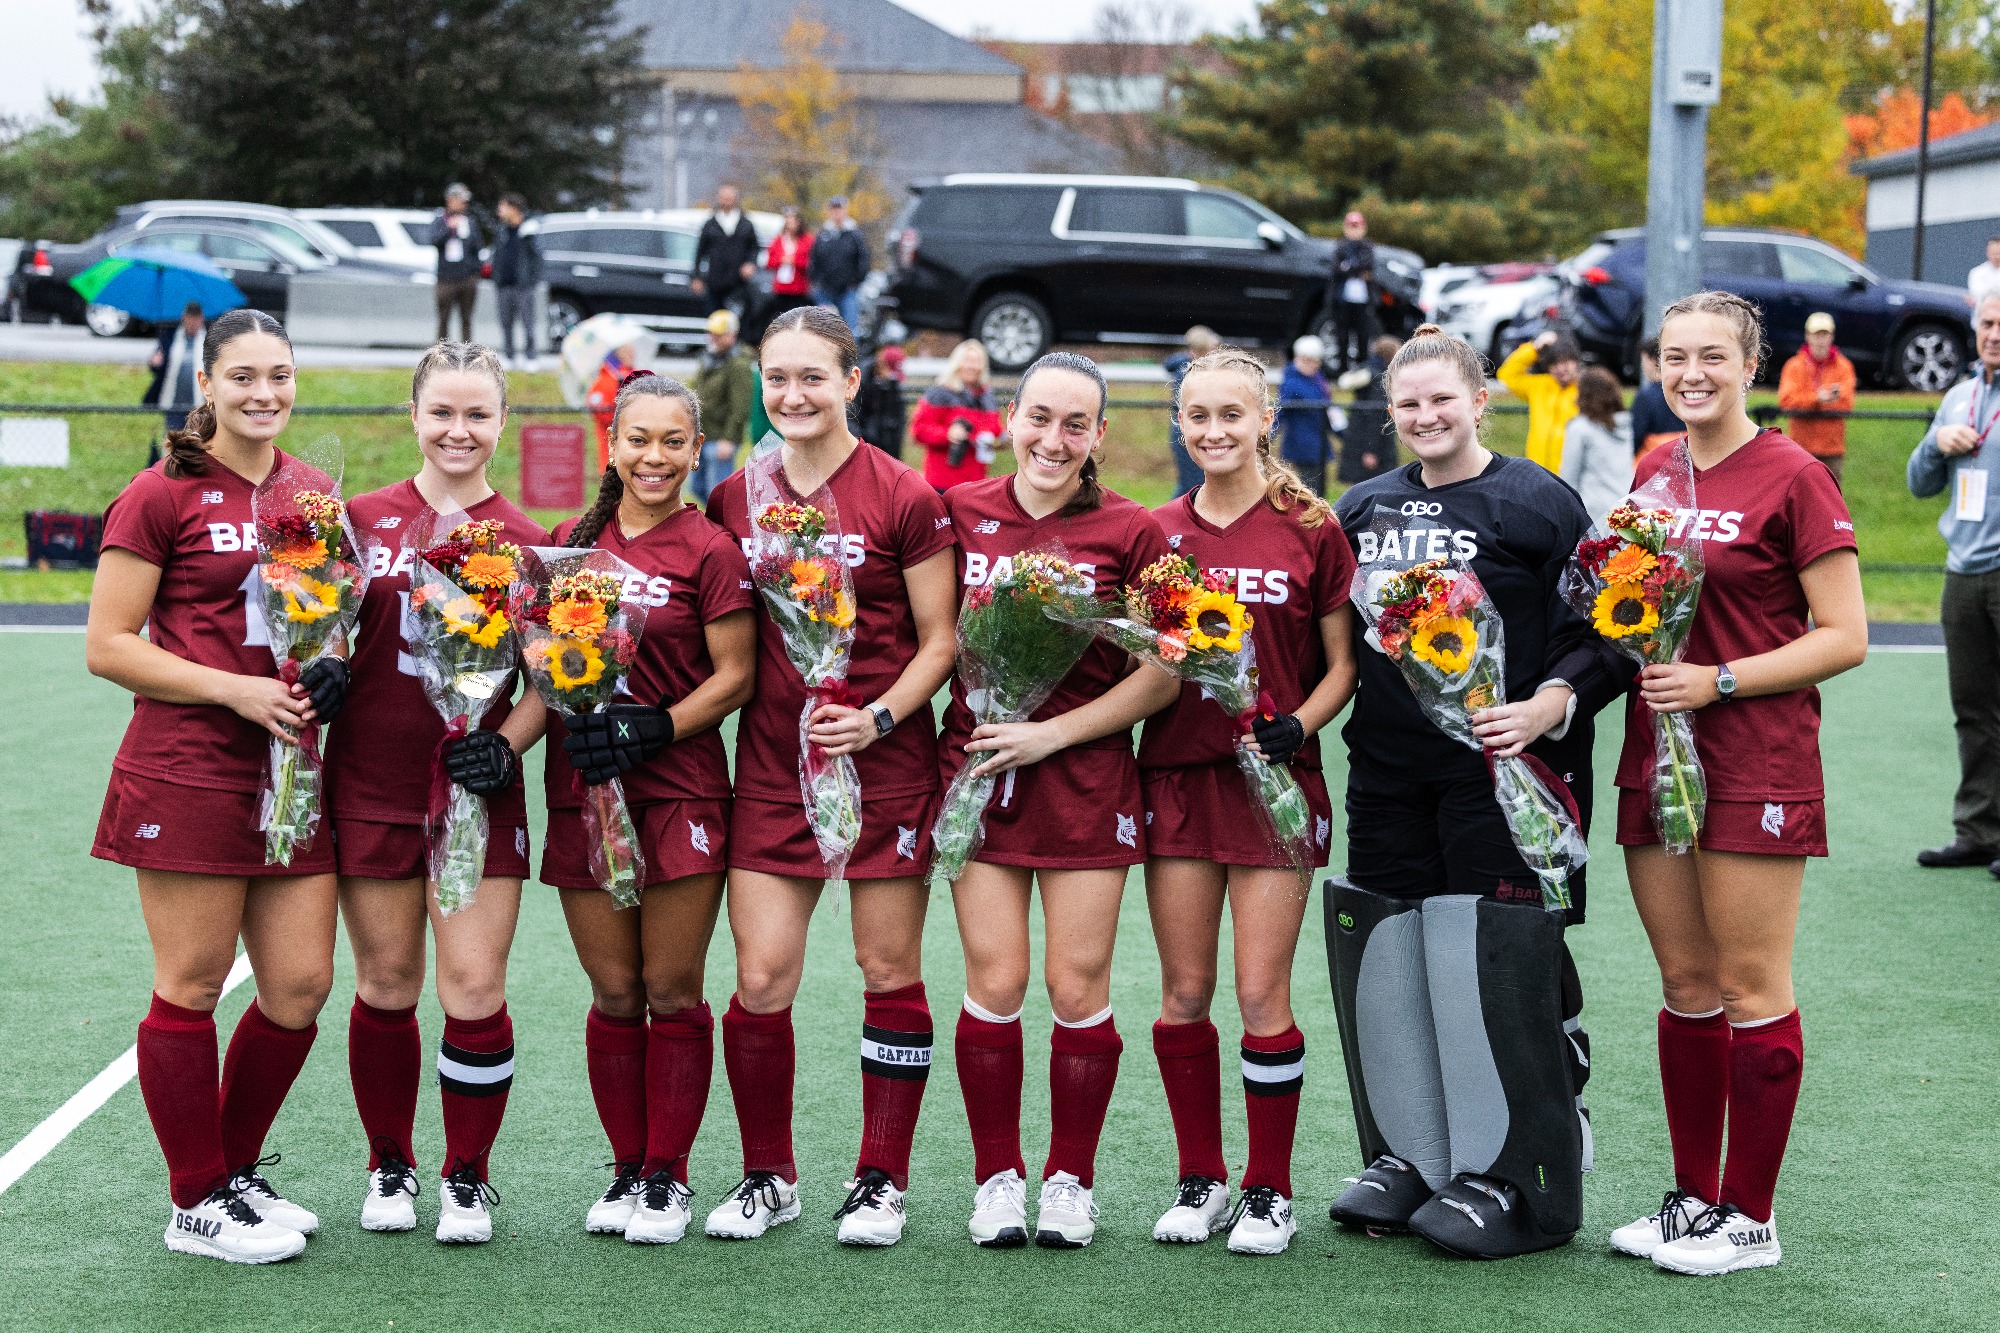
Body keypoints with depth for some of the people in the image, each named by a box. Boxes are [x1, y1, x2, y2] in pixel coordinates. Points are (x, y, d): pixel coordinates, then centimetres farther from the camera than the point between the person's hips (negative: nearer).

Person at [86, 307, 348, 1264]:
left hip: (291, 777, 6)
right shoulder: (162, 495, -5)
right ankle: (196, 1205, 14)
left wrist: (332, 670, 3)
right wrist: (236, 690, -16)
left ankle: (237, 1172, 25)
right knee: (191, 989, 1)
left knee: (300, 987, 5)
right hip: (187, 778, -6)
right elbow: (107, 647, -8)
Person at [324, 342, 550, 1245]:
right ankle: (390, 1167, 27)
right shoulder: (363, 518, 5)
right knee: (386, 985, 8)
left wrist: (508, 743, -11)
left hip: (477, 792, -1)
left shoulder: (526, 540, 2)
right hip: (371, 787, 1)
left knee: (474, 991, -4)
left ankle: (468, 1178, 14)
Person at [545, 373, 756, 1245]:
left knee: (672, 994, 1)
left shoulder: (708, 551, -4)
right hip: (582, 792, 4)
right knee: (613, 995, 8)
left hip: (679, 793, -4)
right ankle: (626, 1170, 20)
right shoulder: (573, 540, 10)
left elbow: (735, 676, -5)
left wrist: (650, 730, -16)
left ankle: (668, 1176, 12)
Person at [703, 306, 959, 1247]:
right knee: (760, 979, -1)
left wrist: (878, 717, -16)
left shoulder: (904, 498, -5)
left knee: (889, 972, 4)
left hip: (885, 766, -3)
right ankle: (767, 1177, 16)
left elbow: (941, 640, -3)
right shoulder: (733, 499, 6)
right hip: (771, 767, 3)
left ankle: (881, 1181, 17)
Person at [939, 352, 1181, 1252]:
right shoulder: (961, 514, 4)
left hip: (1087, 775, -1)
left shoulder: (1130, 533, -3)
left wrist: (1050, 733, -10)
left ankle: (1070, 1180, 16)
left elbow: (1161, 677, -3)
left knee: (1079, 985, 0)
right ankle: (997, 1176, 15)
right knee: (994, 981, 0)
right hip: (979, 768, 1)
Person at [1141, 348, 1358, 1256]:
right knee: (1183, 993, 6)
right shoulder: (1157, 533, 8)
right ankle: (1201, 1180, 20)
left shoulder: (1310, 530, 0)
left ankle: (1270, 1191, 11)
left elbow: (1342, 665, 3)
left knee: (1262, 994, -3)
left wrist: (1296, 726, -13)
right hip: (1176, 777, 3)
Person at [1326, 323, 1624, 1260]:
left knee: (1490, 961, -6)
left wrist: (1549, 706, -19)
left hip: (1500, 770, -6)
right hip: (1387, 773, 6)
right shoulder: (1363, 508, 15)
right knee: (1385, 956, 8)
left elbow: (1599, 629, -6)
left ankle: (1506, 1175, 5)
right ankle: (1409, 1155, 22)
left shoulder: (1535, 502, -3)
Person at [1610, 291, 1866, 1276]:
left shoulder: (1791, 477, -8)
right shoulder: (1651, 474, 12)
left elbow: (1844, 638, -10)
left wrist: (1717, 681, -17)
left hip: (1756, 770, -6)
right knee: (1685, 987, 12)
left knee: (1751, 991, -1)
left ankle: (1750, 1220, 8)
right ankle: (1694, 1197, 21)